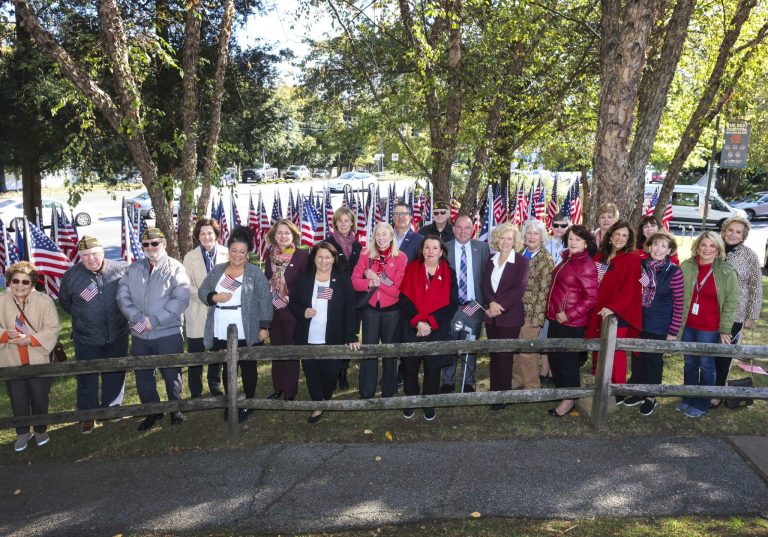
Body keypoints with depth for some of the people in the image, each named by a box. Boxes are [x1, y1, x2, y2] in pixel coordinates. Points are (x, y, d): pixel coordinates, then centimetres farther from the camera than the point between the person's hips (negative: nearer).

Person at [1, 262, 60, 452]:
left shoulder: (44, 300, -11)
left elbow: (52, 329, -13)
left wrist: (30, 339, -25)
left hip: (38, 361, -2)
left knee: (40, 398, 11)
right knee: (18, 400, 14)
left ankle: (40, 430, 33)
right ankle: (22, 433, 33)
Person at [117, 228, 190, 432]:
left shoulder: (175, 268, -6)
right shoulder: (133, 269, 9)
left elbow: (181, 300, -16)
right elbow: (122, 296, 0)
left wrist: (154, 321, -19)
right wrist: (138, 319, -15)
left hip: (168, 333, -4)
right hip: (139, 335, 4)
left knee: (171, 375, 8)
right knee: (143, 376, 14)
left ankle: (175, 409, 30)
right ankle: (152, 411, 33)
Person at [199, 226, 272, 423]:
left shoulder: (255, 273, -5)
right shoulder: (217, 270, 6)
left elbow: (265, 300, -7)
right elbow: (202, 291, 9)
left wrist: (264, 326, -11)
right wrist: (214, 297, -12)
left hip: (247, 333, -3)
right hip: (221, 333, 4)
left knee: (248, 368, 10)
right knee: (227, 369, 16)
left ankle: (247, 404, 26)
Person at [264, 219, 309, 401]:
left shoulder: (302, 255, -10)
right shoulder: (270, 253, 5)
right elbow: (267, 278, 9)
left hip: (292, 311, -5)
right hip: (273, 309, 5)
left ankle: (290, 392, 17)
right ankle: (277, 388, 28)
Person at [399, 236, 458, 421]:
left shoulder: (449, 274, 2)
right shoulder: (411, 269, 1)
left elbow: (452, 303, -3)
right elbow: (405, 299, -4)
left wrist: (431, 323, -12)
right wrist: (417, 322, -16)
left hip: (437, 330, 0)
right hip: (412, 328, 0)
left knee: (433, 367, 6)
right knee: (410, 366, 6)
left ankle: (429, 403, 25)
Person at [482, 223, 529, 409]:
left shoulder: (521, 261, -5)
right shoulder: (491, 260, 10)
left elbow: (519, 289, -13)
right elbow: (485, 285, 3)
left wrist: (499, 305, -17)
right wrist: (491, 303, -15)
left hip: (510, 316, -5)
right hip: (491, 315, 5)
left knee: (505, 355, 0)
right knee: (494, 354, 11)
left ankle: (503, 395, 12)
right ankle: (494, 391, 21)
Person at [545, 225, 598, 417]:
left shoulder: (586, 265, -16)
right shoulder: (568, 259, 9)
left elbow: (591, 298, -20)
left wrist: (569, 314, -20)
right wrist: (554, 311, 12)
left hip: (571, 322, -8)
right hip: (557, 318, 9)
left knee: (567, 360, 3)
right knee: (554, 357, 18)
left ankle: (569, 400, 17)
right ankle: (560, 389, 35)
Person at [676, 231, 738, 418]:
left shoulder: (727, 272, -9)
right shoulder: (686, 267, -2)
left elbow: (731, 303, -5)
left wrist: (724, 329, -7)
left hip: (710, 328, -3)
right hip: (687, 325, 3)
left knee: (706, 365, 8)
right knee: (689, 363, 15)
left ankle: (702, 404, 23)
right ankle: (688, 399, 31)